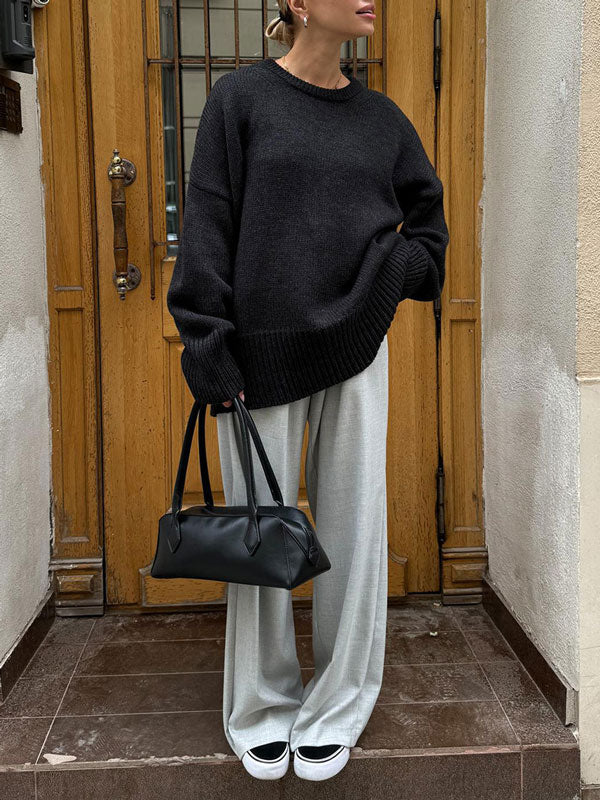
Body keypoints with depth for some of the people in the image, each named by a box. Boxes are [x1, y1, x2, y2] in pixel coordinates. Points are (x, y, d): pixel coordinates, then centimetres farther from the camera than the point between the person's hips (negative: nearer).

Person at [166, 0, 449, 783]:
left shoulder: (381, 117, 10)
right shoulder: (241, 96, 1)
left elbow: (429, 221, 20)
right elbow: (207, 228, -4)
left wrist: (395, 271, -1)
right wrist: (209, 350, -10)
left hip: (355, 351, 3)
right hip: (260, 354, -3)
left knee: (354, 527, 6)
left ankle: (337, 709, 23)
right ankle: (264, 710, 24)